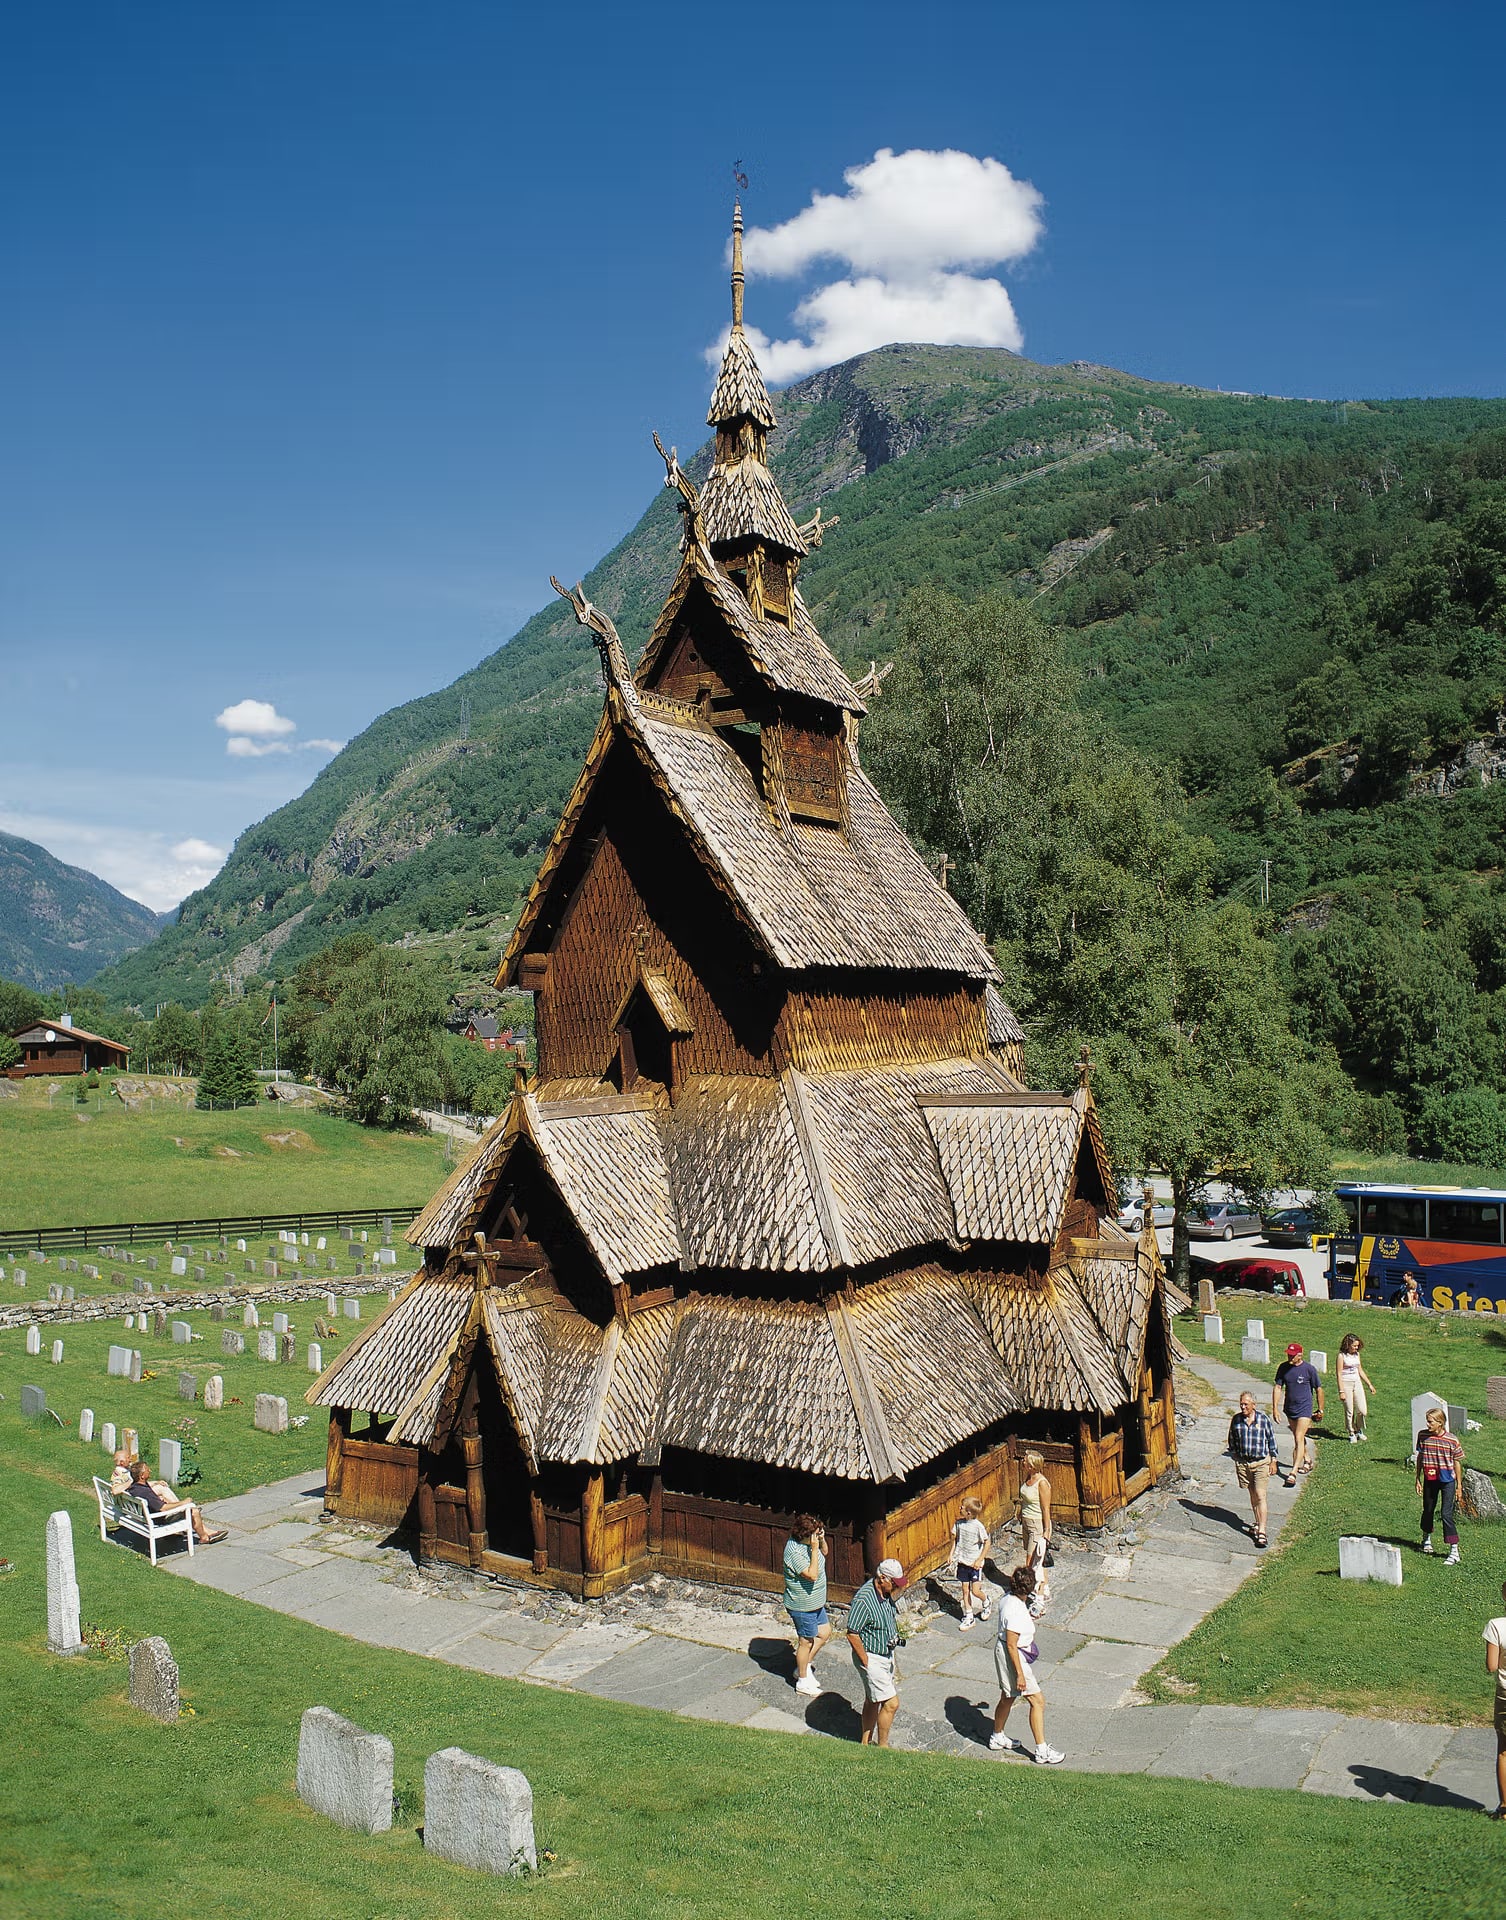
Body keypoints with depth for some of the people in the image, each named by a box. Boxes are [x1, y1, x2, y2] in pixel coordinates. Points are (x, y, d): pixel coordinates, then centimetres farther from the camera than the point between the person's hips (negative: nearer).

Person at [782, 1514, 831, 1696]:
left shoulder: (809, 1542, -5)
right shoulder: (794, 1551, -31)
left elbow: (824, 1553, 14)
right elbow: (812, 1575, -34)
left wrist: (822, 1540, -6)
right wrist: (814, 1548, -35)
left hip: (815, 1602, 9)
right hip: (802, 1606, -9)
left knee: (825, 1632, 20)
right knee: (806, 1641, 7)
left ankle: (803, 1667, 35)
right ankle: (803, 1681, 27)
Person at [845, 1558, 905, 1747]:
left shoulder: (886, 1592, -1)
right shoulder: (863, 1600, -29)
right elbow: (852, 1633, -24)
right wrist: (866, 1661, -18)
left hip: (886, 1654, 8)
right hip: (871, 1658, -8)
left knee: (873, 1700, 19)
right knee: (891, 1703, -6)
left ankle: (866, 1742, 33)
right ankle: (883, 1747, 11)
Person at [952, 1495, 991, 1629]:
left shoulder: (978, 1526, -20)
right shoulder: (959, 1523, -4)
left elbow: (987, 1543, -12)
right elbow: (955, 1537, 11)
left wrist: (980, 1559, -13)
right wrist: (952, 1552, 1)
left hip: (975, 1564, -5)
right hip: (962, 1562, 5)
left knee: (975, 1591, -5)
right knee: (965, 1590, 10)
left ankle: (985, 1602, 28)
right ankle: (968, 1617, 22)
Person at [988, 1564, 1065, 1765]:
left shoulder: (1008, 1598, -3)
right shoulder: (1016, 1612, -30)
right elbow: (1011, 1645, -25)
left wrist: (1028, 1618, 19)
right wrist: (1020, 1674, -20)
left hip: (1002, 1650, 10)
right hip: (1012, 1657, -10)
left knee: (1007, 1698, 25)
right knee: (1037, 1701, 0)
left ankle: (997, 1737, 40)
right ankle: (1041, 1751, 7)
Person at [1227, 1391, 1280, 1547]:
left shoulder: (1264, 1419, -7)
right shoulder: (1236, 1420, -1)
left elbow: (1271, 1440, 2)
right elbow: (1232, 1441, 11)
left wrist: (1273, 1461, 3)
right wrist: (1236, 1459, 10)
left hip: (1261, 1462, -3)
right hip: (1243, 1462, 3)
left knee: (1260, 1496, -9)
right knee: (1252, 1496, 13)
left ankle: (1261, 1532, -9)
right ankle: (1258, 1524, 28)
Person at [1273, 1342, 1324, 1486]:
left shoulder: (1309, 1369, -12)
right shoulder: (1283, 1367, -2)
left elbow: (1319, 1390, -1)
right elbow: (1277, 1388, 1)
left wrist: (1320, 1410, 5)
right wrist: (1275, 1408, -4)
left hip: (1304, 1409, -5)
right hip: (1290, 1409, 5)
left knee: (1299, 1439, -13)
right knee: (1298, 1437, 20)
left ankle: (1293, 1473, -16)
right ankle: (1308, 1460, 43)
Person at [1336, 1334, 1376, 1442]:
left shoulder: (1356, 1354, 9)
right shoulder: (1342, 1355, -10)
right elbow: (1339, 1374, -11)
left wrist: (1369, 1384, 19)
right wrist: (1341, 1391, -14)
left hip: (1357, 1383, 5)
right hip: (1346, 1384, -5)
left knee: (1362, 1410, 0)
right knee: (1349, 1411, 0)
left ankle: (1359, 1430, 24)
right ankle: (1351, 1434, 15)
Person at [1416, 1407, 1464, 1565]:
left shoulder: (1452, 1439, -13)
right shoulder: (1423, 1436, -5)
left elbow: (1457, 1462, -3)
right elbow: (1420, 1457, 7)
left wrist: (1458, 1484, 1)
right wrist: (1418, 1479, 9)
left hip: (1447, 1481, -4)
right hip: (1429, 1480, 4)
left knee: (1447, 1513, -10)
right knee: (1428, 1510, 17)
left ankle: (1454, 1551, -5)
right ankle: (1426, 1539, 42)